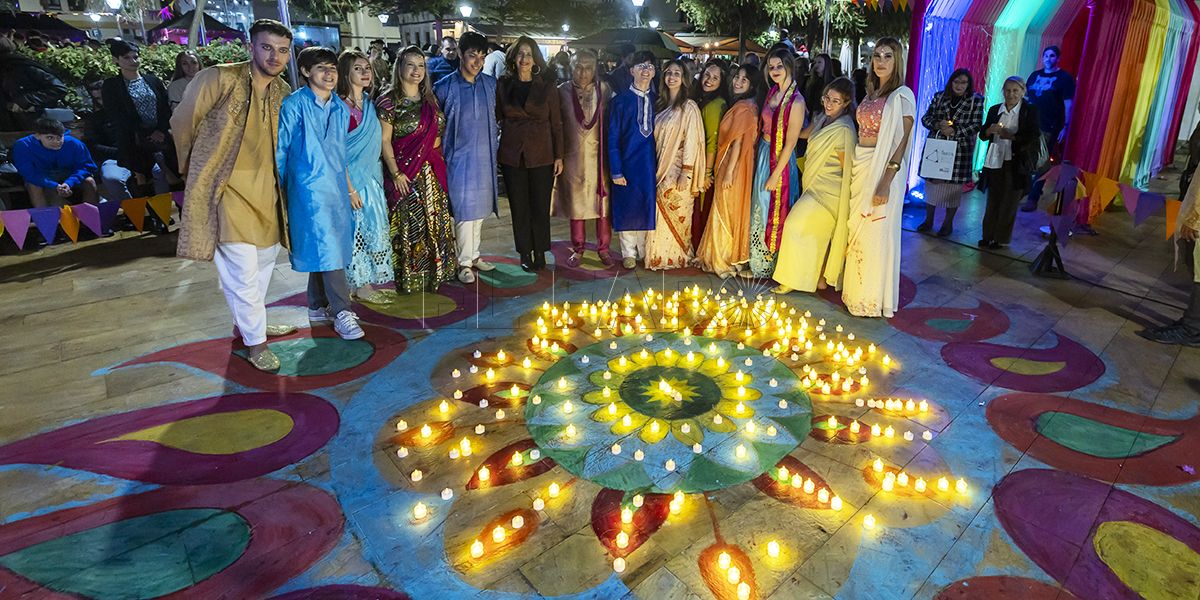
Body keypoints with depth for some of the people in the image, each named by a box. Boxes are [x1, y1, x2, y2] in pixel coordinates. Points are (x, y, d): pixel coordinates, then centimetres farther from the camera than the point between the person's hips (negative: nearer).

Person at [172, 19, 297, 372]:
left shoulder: (283, 92, 5)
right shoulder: (219, 79, -12)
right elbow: (182, 124, 0)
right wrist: (193, 168, 11)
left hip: (266, 188, 7)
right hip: (227, 187, -7)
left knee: (266, 257, 18)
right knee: (243, 269, -8)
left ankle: (247, 321, 39)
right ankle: (256, 342, 8)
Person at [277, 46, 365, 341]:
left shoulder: (341, 109, 13)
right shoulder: (294, 105, -5)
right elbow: (280, 149, -2)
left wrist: (350, 189, 20)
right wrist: (278, 190, -2)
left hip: (337, 188, 6)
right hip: (309, 188, -6)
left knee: (323, 250, 12)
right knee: (327, 250, -10)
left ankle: (318, 307, 23)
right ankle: (342, 313, -6)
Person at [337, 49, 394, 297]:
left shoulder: (370, 103, 11)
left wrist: (378, 174, 13)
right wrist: (349, 187, -17)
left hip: (372, 177, 7)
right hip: (351, 177, -7)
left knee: (377, 228, 10)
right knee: (357, 229, -1)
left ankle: (375, 278, 21)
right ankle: (360, 283, 10)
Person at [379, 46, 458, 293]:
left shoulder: (429, 99, 12)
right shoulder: (389, 101, -6)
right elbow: (385, 141, -10)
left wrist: (436, 143, 4)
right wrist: (396, 173, -16)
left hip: (432, 172, 6)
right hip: (405, 173, -6)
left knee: (435, 222, 10)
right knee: (409, 224, -2)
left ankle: (435, 272, 23)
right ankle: (410, 279, 10)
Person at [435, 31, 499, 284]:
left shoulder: (490, 83, 6)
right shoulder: (445, 87, -6)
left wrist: (495, 144, 11)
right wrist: (443, 151, 0)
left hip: (485, 156, 4)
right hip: (460, 157, -4)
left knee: (480, 207, 13)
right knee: (464, 209, -3)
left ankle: (474, 255, 27)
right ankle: (465, 262, 9)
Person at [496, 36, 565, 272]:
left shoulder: (546, 87, 2)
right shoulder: (503, 85, 4)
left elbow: (556, 124, 3)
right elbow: (497, 118, 9)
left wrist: (559, 156, -1)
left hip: (541, 156, -1)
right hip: (512, 155, 1)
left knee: (541, 206, 4)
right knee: (519, 207, 6)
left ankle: (540, 252, 18)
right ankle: (525, 254, 18)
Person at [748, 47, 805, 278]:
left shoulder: (796, 101, -18)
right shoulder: (773, 92, 5)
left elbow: (790, 143, -18)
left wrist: (775, 174, -17)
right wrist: (760, 158, 5)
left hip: (779, 160, -8)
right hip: (763, 154, 8)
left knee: (774, 214, 5)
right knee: (760, 210, 16)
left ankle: (773, 265, 23)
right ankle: (760, 264, 30)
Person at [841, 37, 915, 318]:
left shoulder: (902, 96, -10)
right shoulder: (872, 93, 13)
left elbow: (900, 144, -15)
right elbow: (863, 132, 13)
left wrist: (885, 183, -22)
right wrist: (855, 171, 6)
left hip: (882, 170, -7)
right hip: (860, 168, 7)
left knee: (875, 232, -1)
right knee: (857, 229, 11)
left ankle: (873, 298, 10)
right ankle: (856, 288, 24)